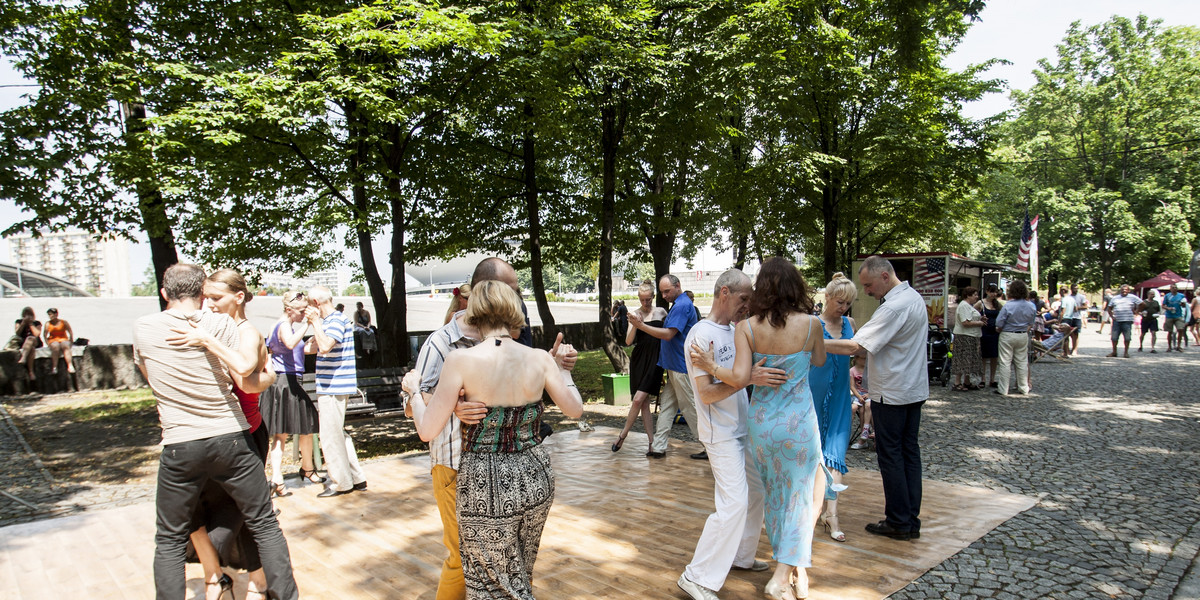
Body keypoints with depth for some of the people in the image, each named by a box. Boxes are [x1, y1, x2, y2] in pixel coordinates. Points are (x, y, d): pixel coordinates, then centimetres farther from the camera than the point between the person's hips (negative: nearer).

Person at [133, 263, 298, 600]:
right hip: (231, 438, -1)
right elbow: (247, 382, -7)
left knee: (170, 541, 17)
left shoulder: (143, 328, 2)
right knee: (265, 526, 10)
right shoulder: (221, 324, -4)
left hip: (180, 446, 1)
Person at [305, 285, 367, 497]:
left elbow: (325, 346, -30)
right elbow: (308, 348, 21)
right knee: (338, 434, 16)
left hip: (333, 387, -10)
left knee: (331, 436, -1)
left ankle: (341, 483, 10)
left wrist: (315, 321, -18)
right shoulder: (327, 321, 16)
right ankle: (357, 478, 22)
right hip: (329, 386, 10)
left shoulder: (337, 320, -14)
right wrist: (313, 322, 16)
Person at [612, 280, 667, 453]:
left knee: (638, 400, -11)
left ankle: (623, 435, 6)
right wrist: (635, 324, -17)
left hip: (654, 360, -2)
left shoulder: (661, 312, 5)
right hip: (639, 360, 2)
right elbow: (628, 341, -3)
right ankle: (652, 443, 10)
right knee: (644, 403, 2)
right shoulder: (635, 314, 4)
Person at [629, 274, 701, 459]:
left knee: (689, 407, -1)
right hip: (674, 366, 10)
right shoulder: (678, 304, 16)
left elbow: (668, 334, -23)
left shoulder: (682, 305, -17)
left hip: (681, 367, -10)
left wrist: (641, 325, -20)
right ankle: (658, 447, 14)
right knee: (666, 406, 10)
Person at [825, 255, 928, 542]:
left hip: (891, 394, -10)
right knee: (910, 451, 13)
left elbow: (856, 346, -28)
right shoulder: (915, 297, 9)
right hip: (915, 389, 10)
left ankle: (898, 522, 9)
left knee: (890, 456, 1)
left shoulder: (894, 307, -23)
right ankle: (911, 520, 20)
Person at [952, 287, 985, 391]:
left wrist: (980, 319, 10)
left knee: (970, 360, 13)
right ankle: (957, 383, -4)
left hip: (971, 337, 11)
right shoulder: (964, 306, -16)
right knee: (963, 359, -8)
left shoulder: (970, 305, 18)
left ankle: (967, 382, 21)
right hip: (964, 337, -11)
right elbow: (965, 322, -24)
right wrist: (979, 323, -12)